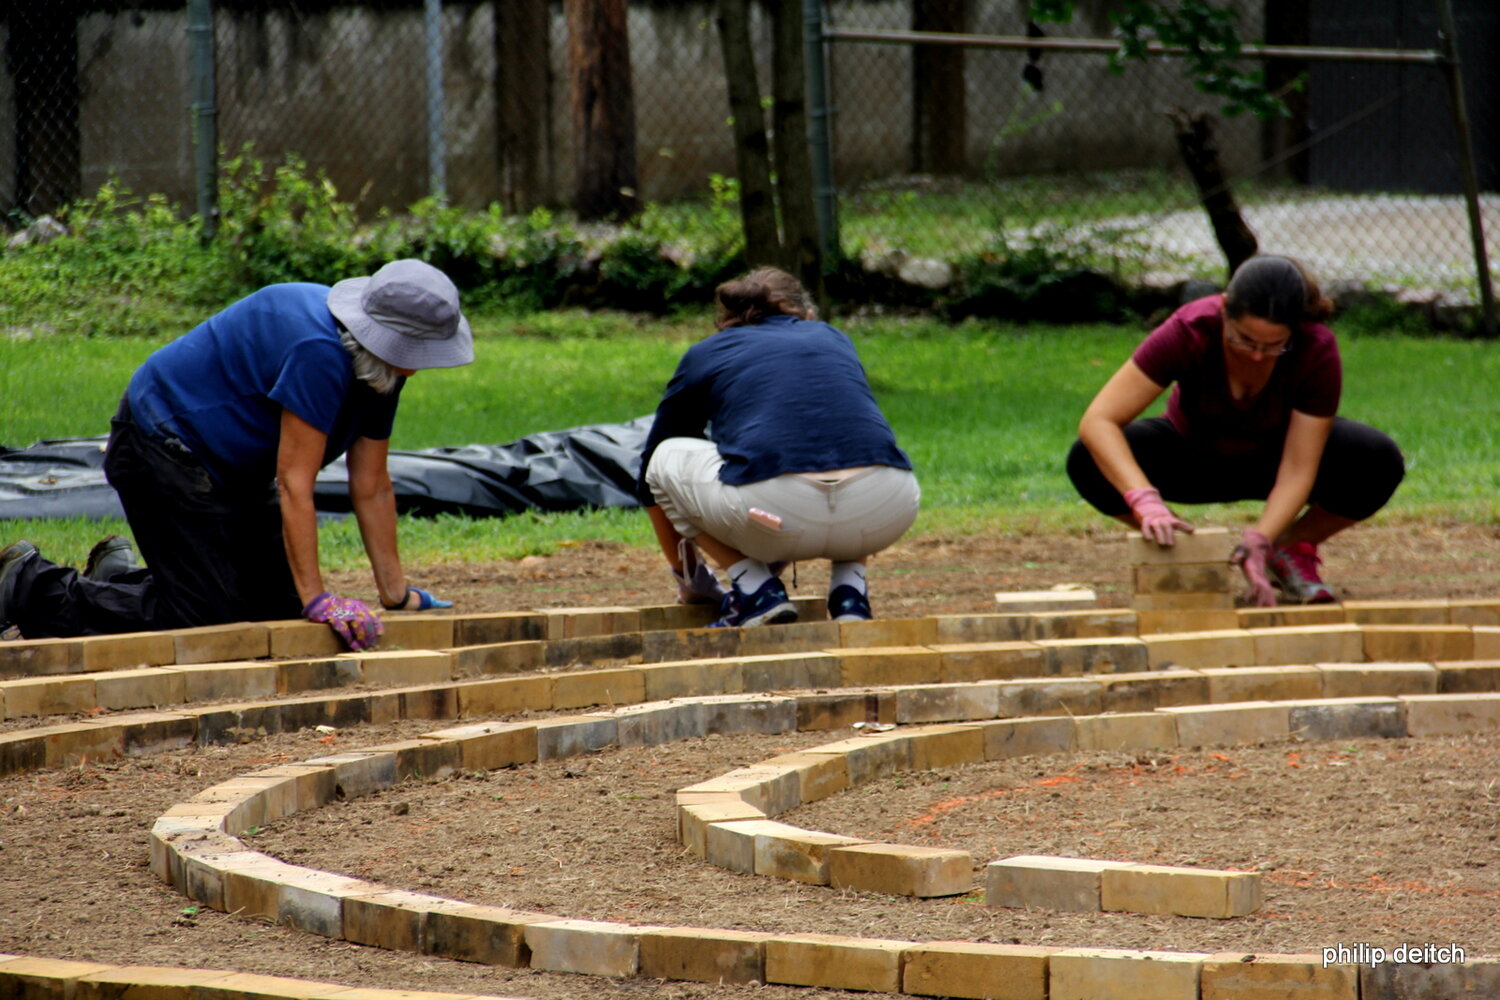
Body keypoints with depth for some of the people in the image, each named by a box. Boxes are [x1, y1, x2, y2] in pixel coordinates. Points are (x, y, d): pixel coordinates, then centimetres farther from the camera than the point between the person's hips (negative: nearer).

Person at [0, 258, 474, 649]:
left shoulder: (380, 367, -3)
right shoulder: (318, 353, -32)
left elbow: (372, 488, 4)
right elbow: (294, 484, -30)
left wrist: (396, 593, 3)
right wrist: (317, 599, -30)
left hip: (233, 467, 10)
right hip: (164, 450, -10)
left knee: (279, 603, 7)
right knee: (203, 616, -13)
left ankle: (118, 574, 24)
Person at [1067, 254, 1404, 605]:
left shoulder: (1317, 350, -31)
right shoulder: (1188, 332, -34)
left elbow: (1297, 469, -28)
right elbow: (1097, 421, -37)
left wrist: (1257, 541, -45)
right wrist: (1145, 501, -52)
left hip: (1276, 454, 0)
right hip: (1196, 454, 0)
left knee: (1379, 463, -31)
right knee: (1089, 462, -31)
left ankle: (1293, 550, -3)